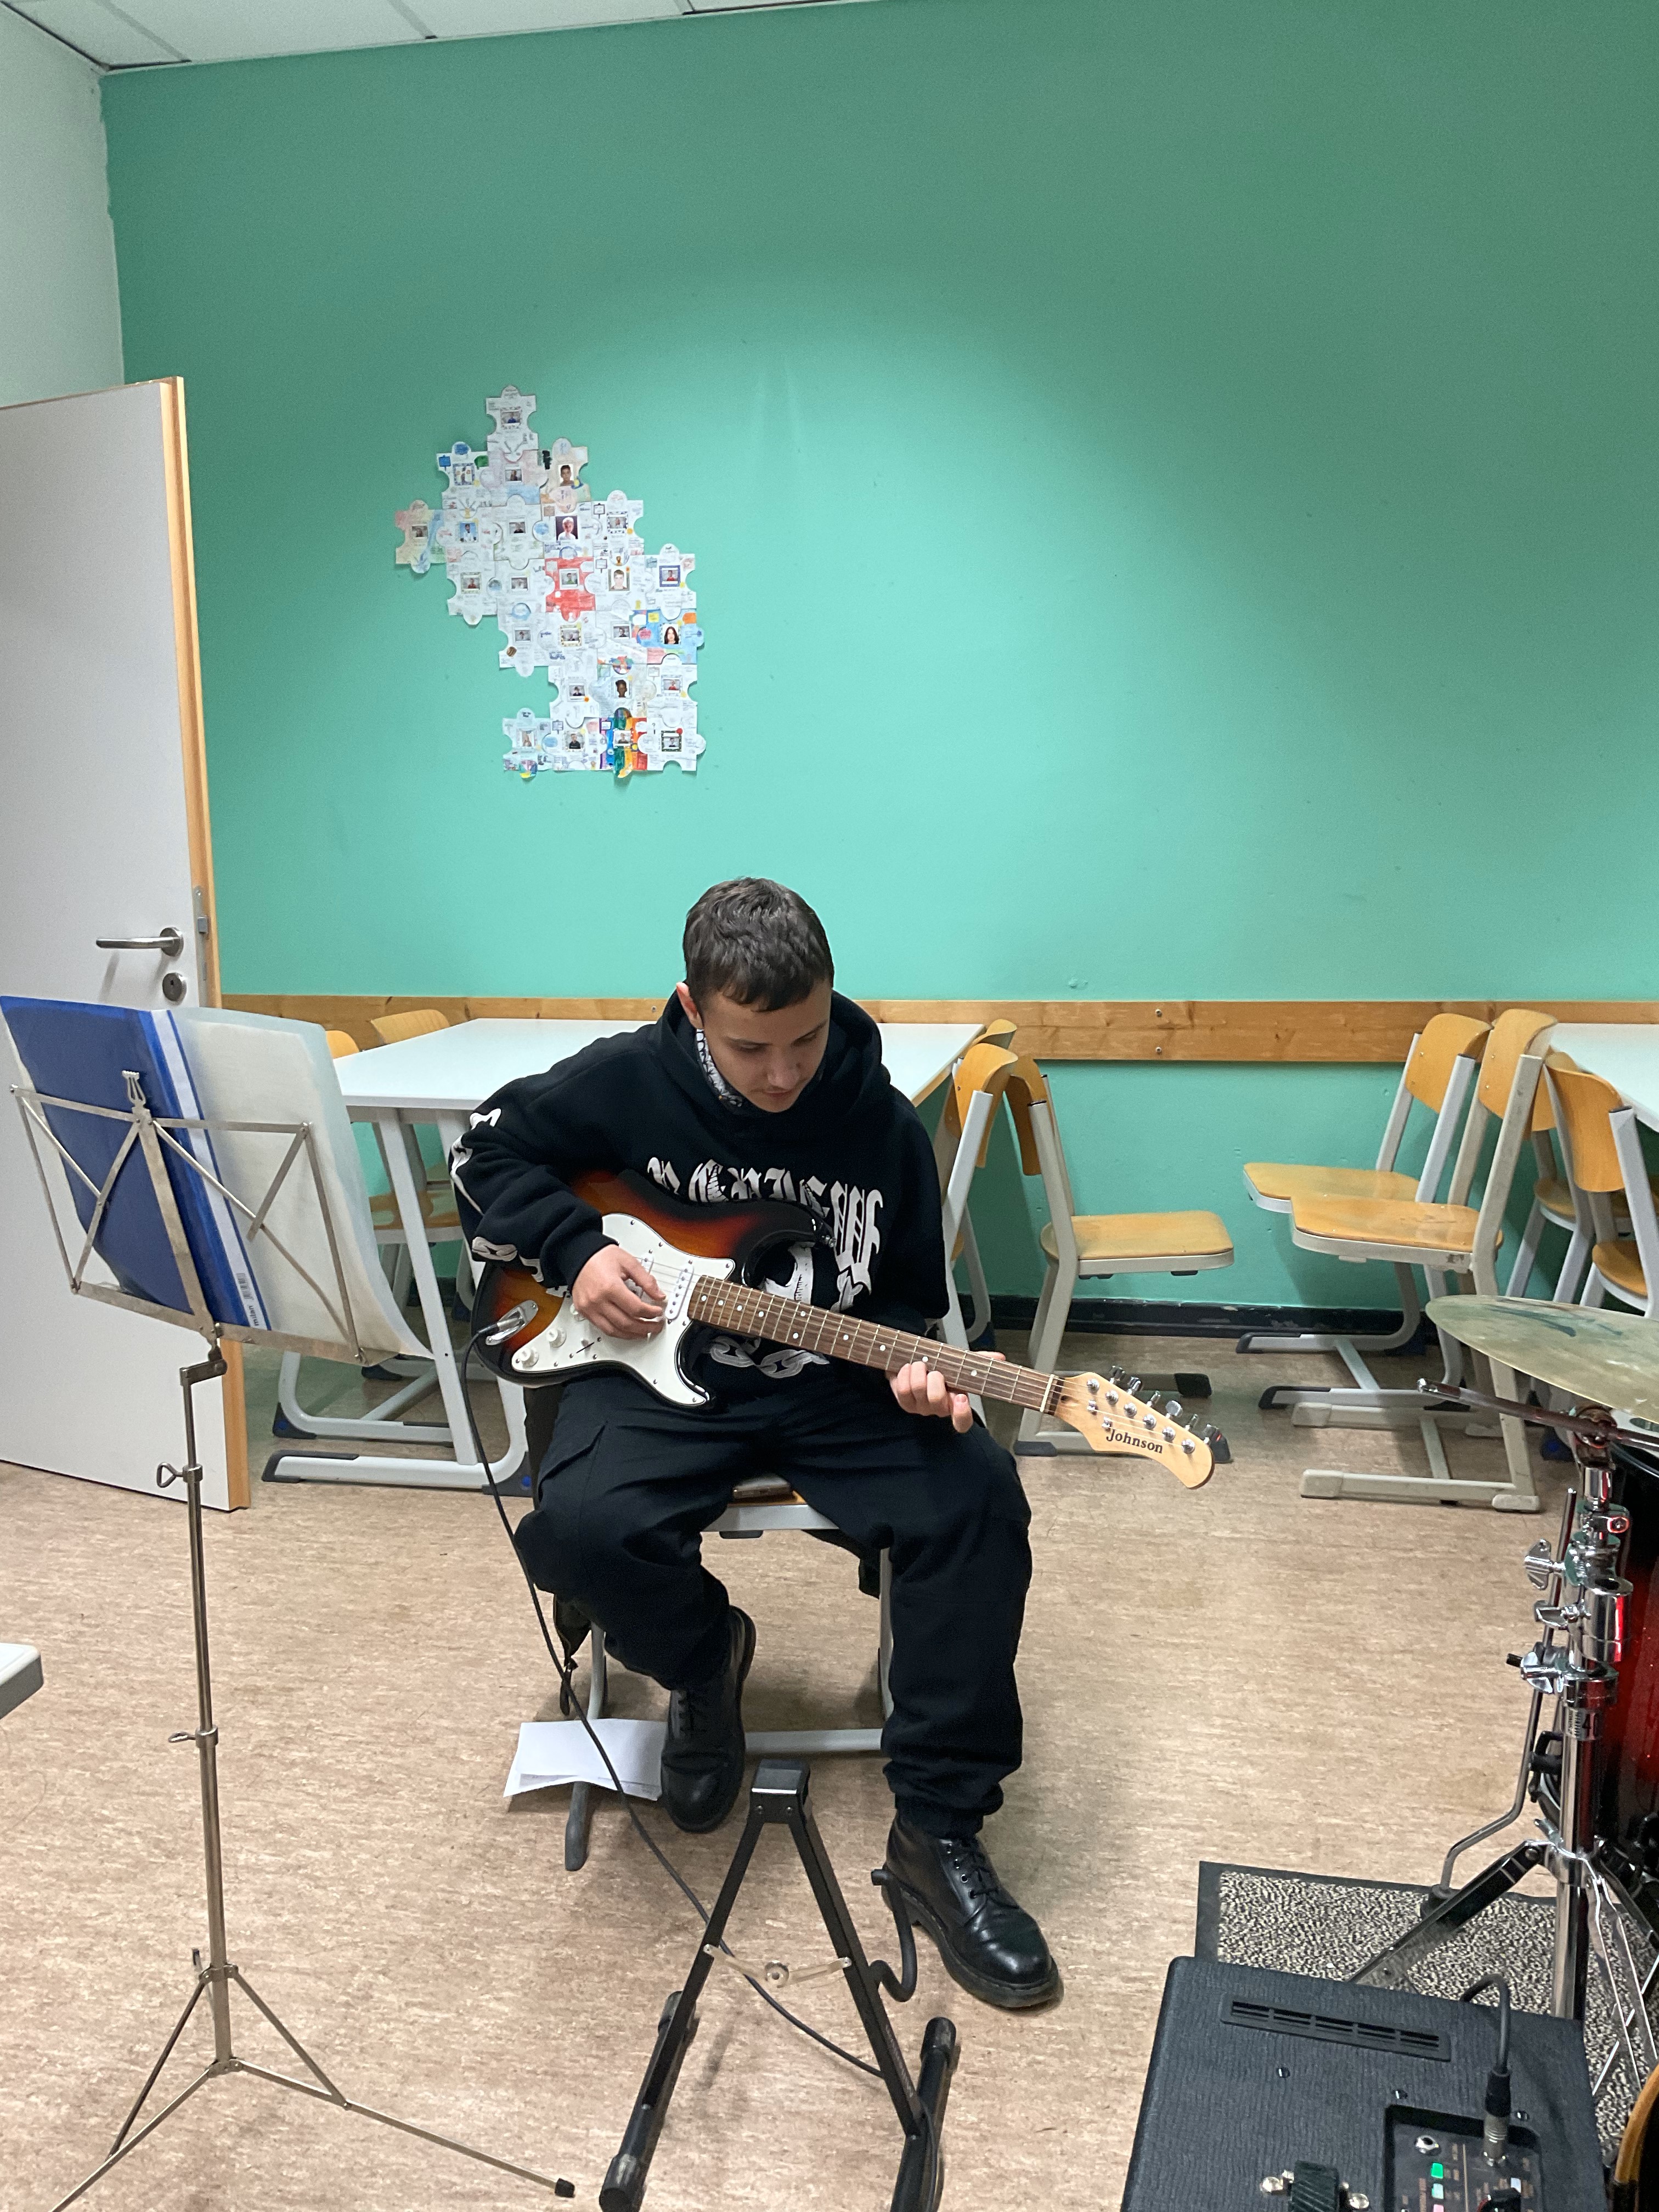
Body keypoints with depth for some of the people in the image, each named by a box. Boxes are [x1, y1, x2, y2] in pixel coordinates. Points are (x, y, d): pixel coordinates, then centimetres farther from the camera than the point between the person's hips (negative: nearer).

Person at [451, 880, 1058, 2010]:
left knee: (977, 1497, -25)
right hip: (663, 1372, -1)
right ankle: (704, 1657, 6)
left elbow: (907, 1298, 6)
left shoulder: (885, 1127, -5)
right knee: (578, 1525, -31)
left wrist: (911, 1365, -17)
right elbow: (486, 1155, 7)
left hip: (829, 1385, 1)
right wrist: (574, 1246, -9)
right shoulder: (625, 1083, -7)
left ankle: (937, 1830, -10)